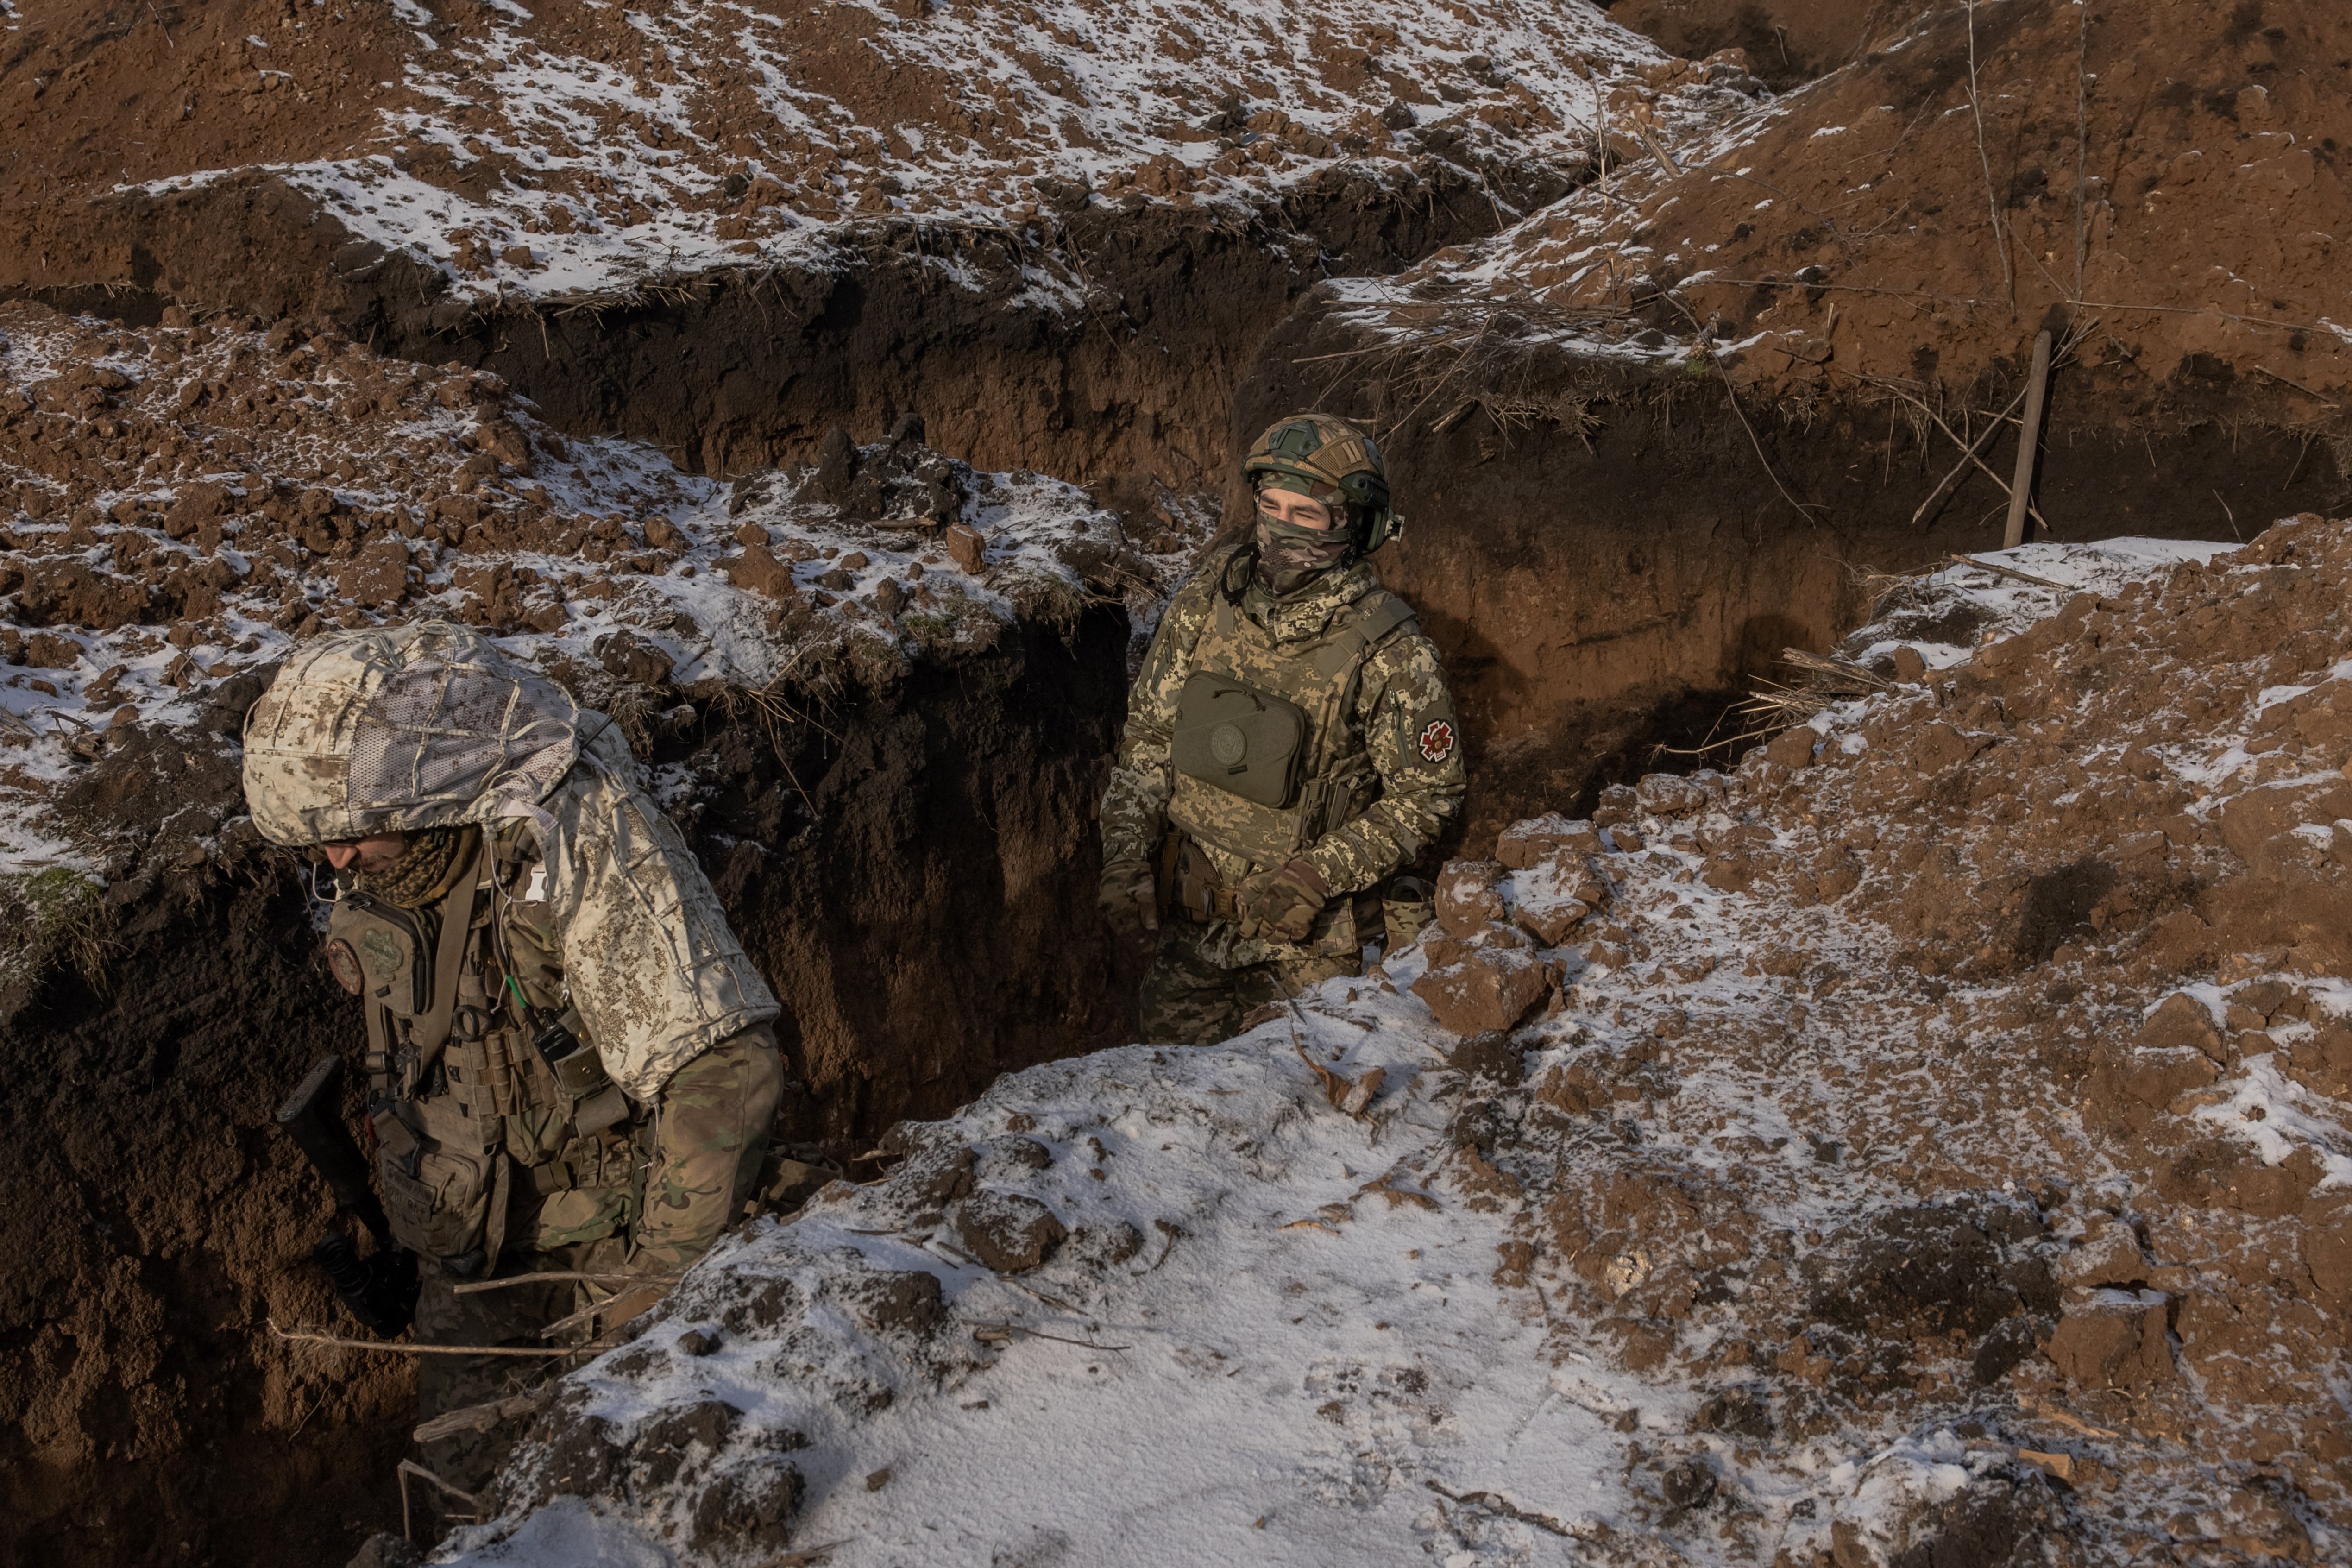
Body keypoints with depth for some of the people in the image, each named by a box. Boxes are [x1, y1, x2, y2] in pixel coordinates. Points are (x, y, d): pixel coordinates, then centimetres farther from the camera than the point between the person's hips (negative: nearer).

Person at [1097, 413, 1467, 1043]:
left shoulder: (1390, 650, -19)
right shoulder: (1207, 600, -7)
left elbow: (1426, 795, -10)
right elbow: (1148, 740, 1)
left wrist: (1318, 876, -20)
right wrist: (1125, 859, -8)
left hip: (1312, 929, -3)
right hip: (1191, 907, 4)